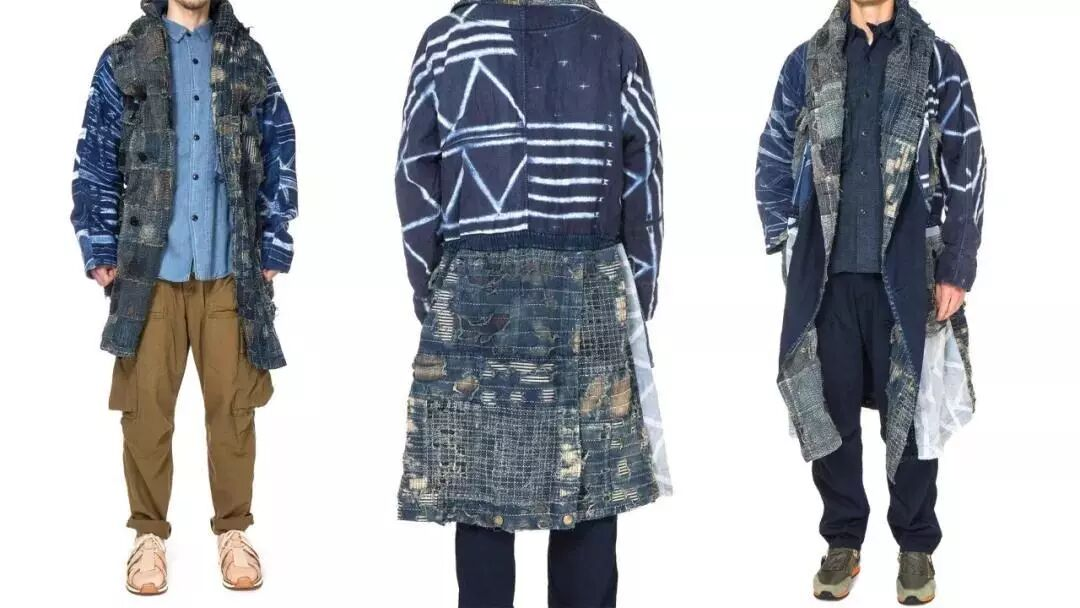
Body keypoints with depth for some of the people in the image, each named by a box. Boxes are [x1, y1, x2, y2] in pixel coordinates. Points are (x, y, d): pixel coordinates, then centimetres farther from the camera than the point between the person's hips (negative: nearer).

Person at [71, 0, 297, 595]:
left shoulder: (247, 59, 9)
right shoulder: (124, 59, 6)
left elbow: (280, 159, 9)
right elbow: (94, 162, 6)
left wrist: (274, 249, 4)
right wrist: (100, 251, 0)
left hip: (231, 268, 1)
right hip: (149, 265, 0)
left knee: (234, 403, 3)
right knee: (146, 405, 2)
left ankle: (233, 530, 16)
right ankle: (149, 535, 15)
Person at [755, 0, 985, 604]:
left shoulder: (937, 61, 2)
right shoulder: (807, 62, 7)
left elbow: (967, 171, 1)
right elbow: (774, 160, 11)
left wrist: (956, 269, -4)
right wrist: (786, 243, 2)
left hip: (907, 272, -1)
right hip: (826, 272, 2)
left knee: (912, 406, 6)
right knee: (830, 407, 7)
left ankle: (917, 545, 20)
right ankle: (843, 541, 21)